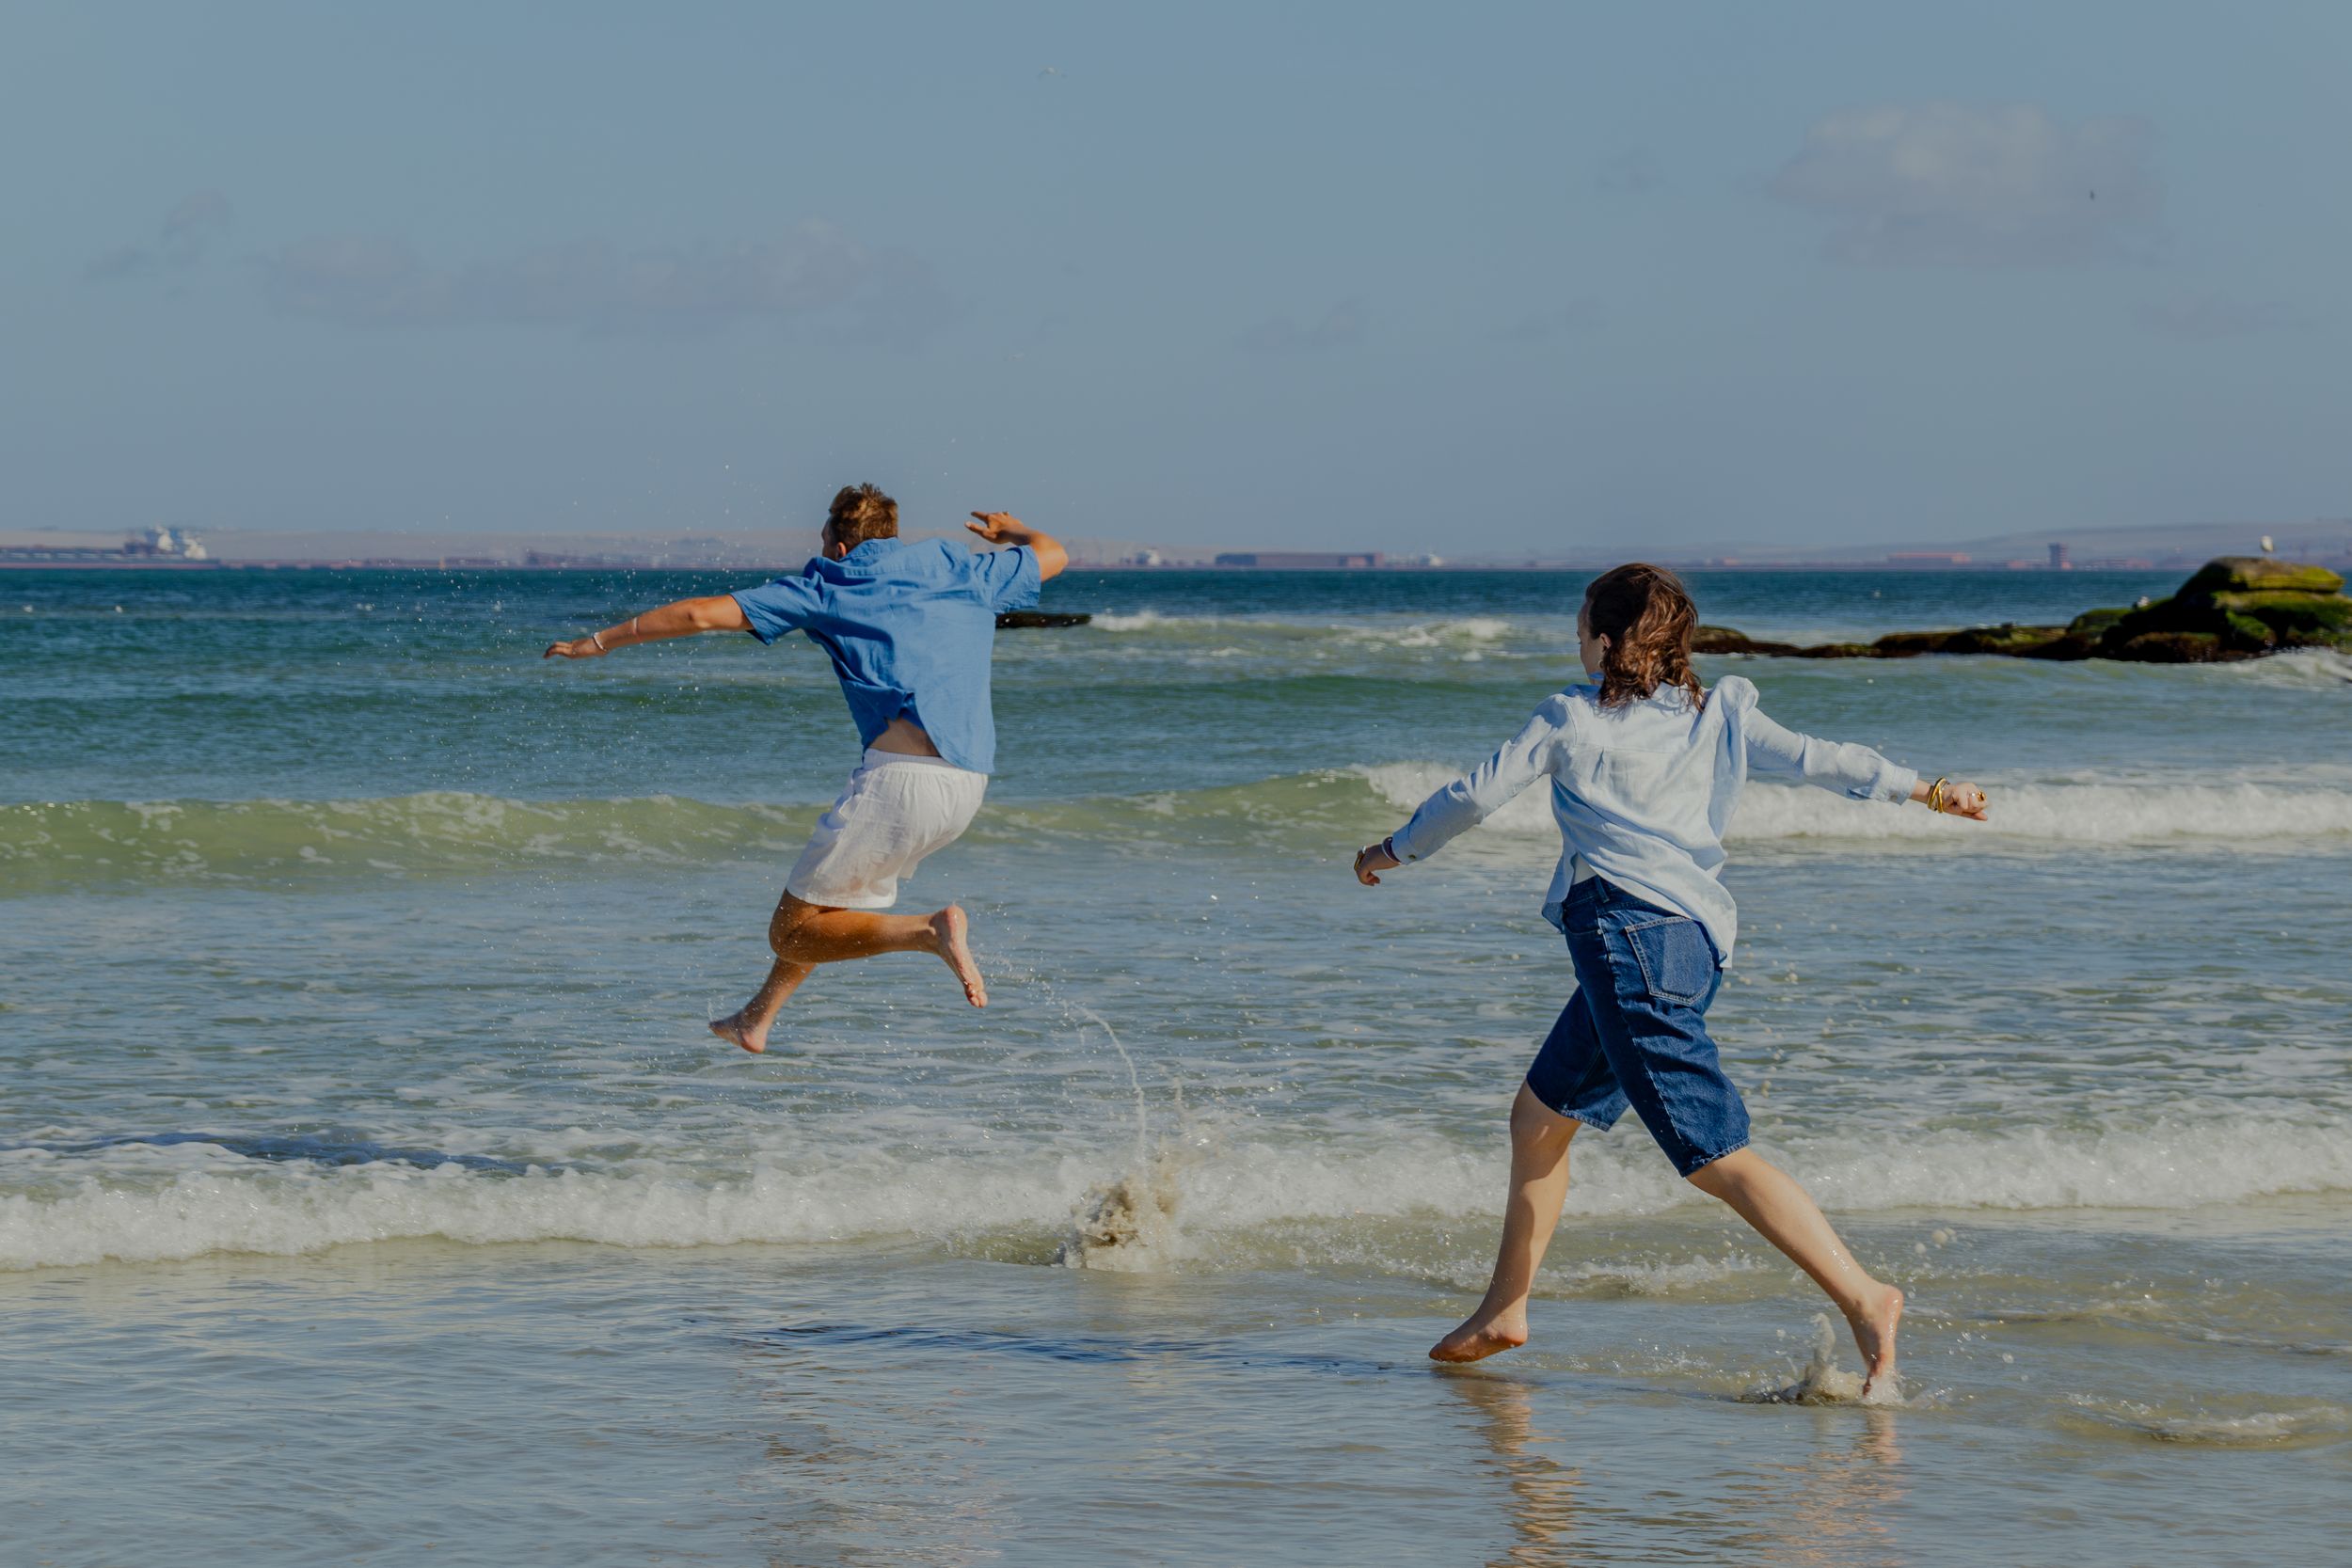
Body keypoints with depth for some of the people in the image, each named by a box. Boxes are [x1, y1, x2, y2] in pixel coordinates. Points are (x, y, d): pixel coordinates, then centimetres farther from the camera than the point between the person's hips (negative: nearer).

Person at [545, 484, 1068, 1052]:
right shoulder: (963, 571, 18)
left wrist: (602, 641, 15)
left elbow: (703, 614, 5)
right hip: (968, 786, 7)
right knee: (830, 905, 29)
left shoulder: (825, 586, 6)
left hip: (900, 774, -7)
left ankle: (929, 930, -23)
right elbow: (1051, 553, 36)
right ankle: (756, 1020, 36)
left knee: (791, 933, -1)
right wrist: (1010, 530, 59)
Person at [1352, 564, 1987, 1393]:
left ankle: (1862, 1297, -23)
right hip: (1690, 940, 8)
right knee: (1539, 1116, 21)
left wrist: (1394, 850, 20)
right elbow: (1815, 758, 7)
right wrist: (1923, 789, 8)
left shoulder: (1573, 719, 1)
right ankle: (1504, 1310, 27)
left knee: (1717, 1155, -14)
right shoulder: (1716, 716, 13)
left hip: (1633, 935, -8)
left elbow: (1475, 796, 5)